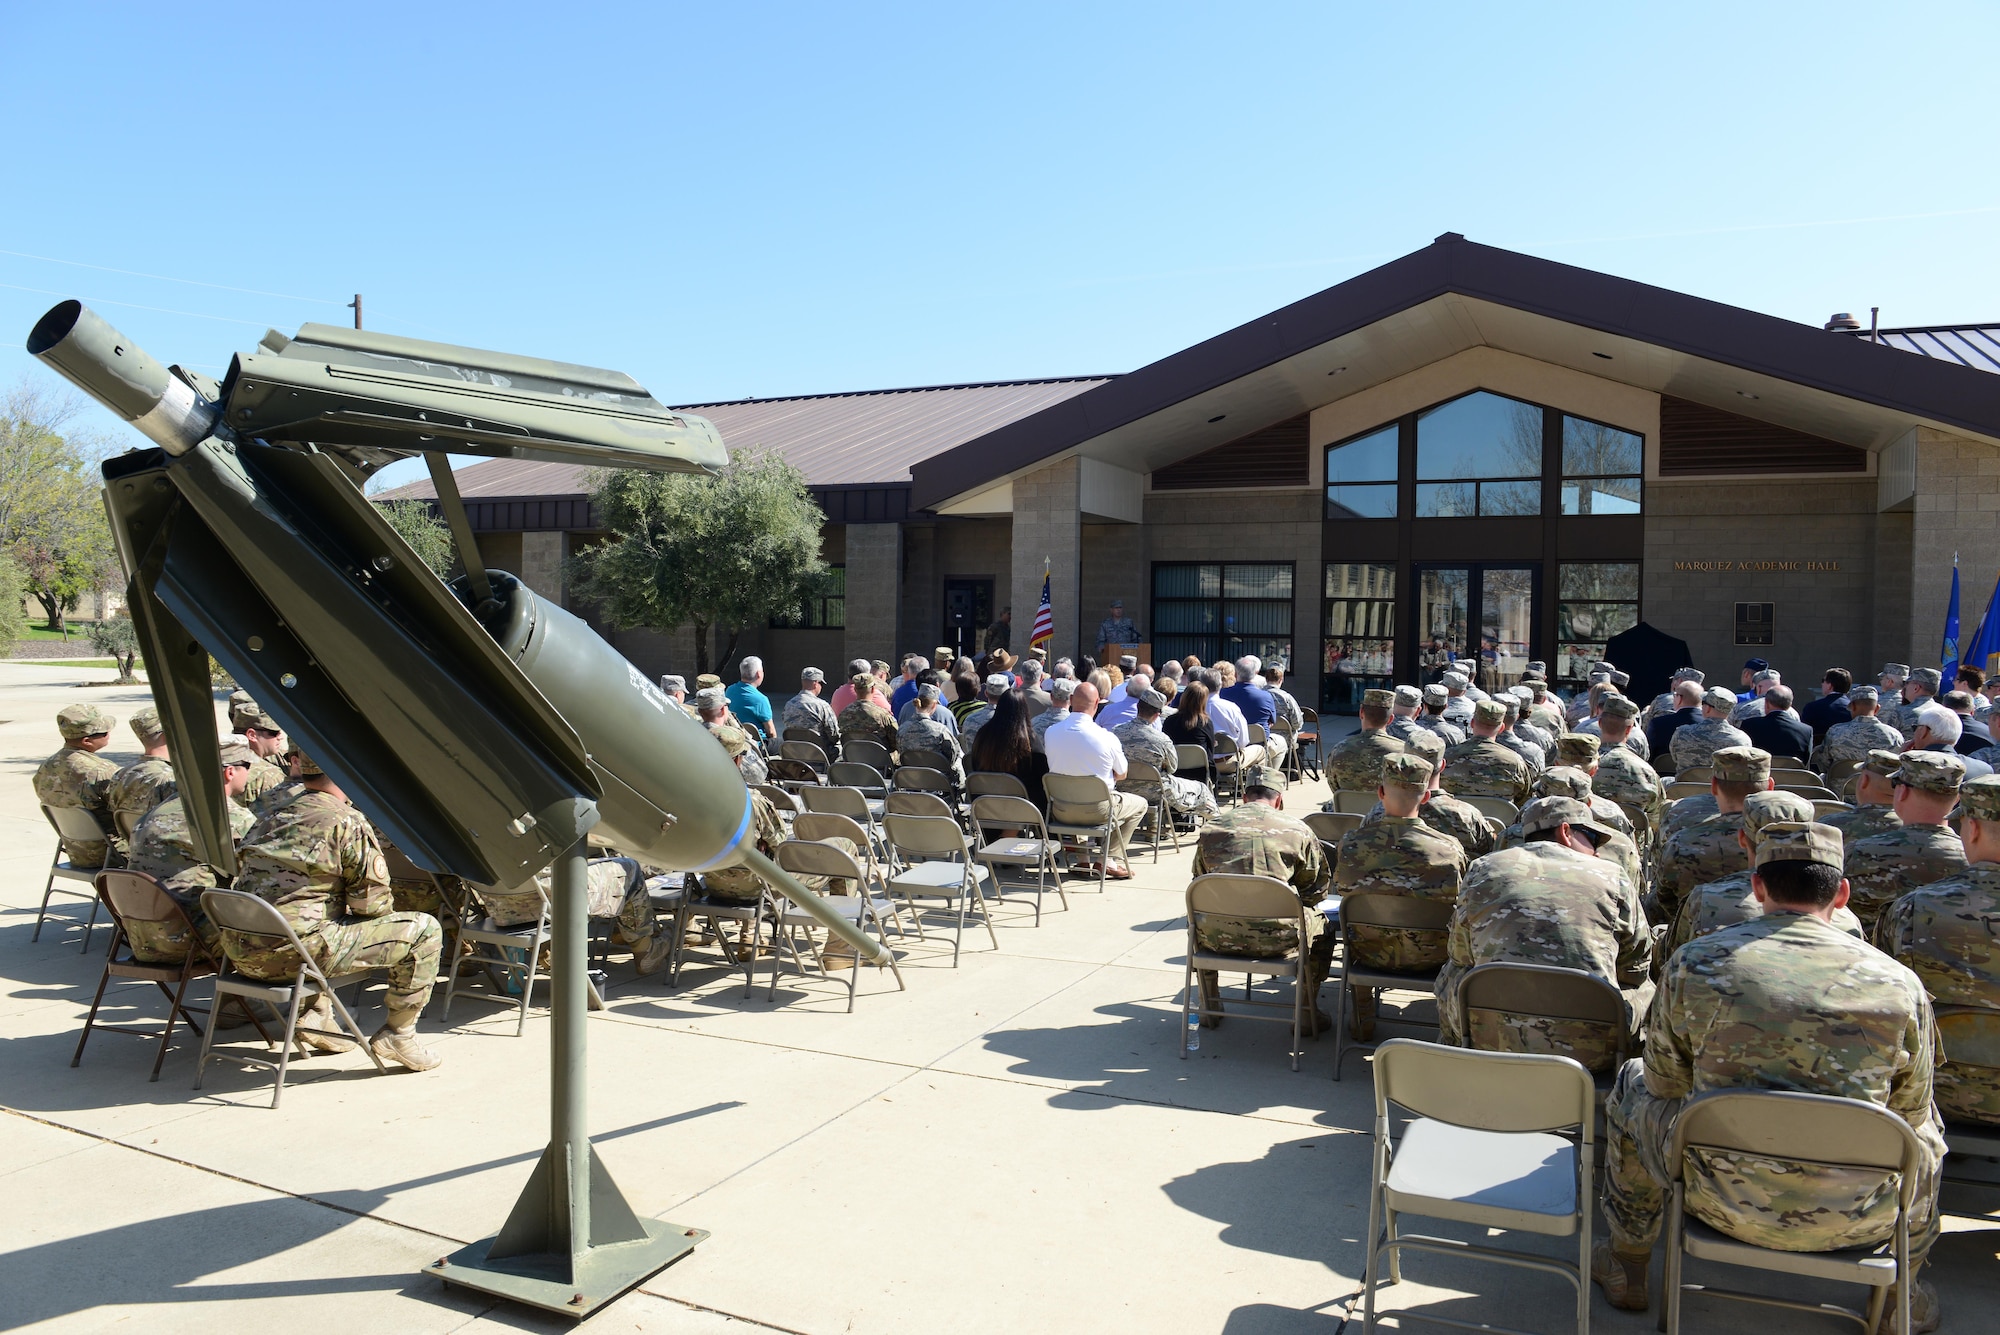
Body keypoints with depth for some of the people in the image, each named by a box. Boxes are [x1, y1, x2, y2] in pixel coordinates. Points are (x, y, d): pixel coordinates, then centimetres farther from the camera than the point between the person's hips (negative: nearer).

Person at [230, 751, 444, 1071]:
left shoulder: (272, 816, 16)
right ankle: (397, 1034, 8)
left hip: (242, 954, 8)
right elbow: (371, 903, -8)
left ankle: (314, 1015, 27)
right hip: (297, 953, -8)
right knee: (424, 930, 2)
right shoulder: (347, 822, -7)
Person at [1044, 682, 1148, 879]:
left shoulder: (1050, 733, -8)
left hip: (1060, 812, 4)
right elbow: (1121, 775, -1)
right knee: (1140, 804, 22)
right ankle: (1112, 859, 14)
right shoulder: (1107, 738, -17)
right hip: (1096, 812, -3)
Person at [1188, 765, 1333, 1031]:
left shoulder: (1210, 828, 9)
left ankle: (1210, 1009, 41)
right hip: (1277, 938, -2)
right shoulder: (1298, 830, 4)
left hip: (1219, 938, 2)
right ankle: (1308, 1012, 28)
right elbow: (1317, 890, 9)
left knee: (1198, 922, 37)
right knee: (1322, 924, 28)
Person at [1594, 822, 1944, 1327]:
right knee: (1924, 1130, 32)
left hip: (1721, 1202, -1)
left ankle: (1627, 1267, 36)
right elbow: (1908, 1113, 7)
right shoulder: (1899, 985, -8)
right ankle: (1899, 1300, 45)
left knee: (1633, 1086, 27)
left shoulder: (1693, 963, -10)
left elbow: (1666, 1084, 2)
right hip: (1854, 1221, 2)